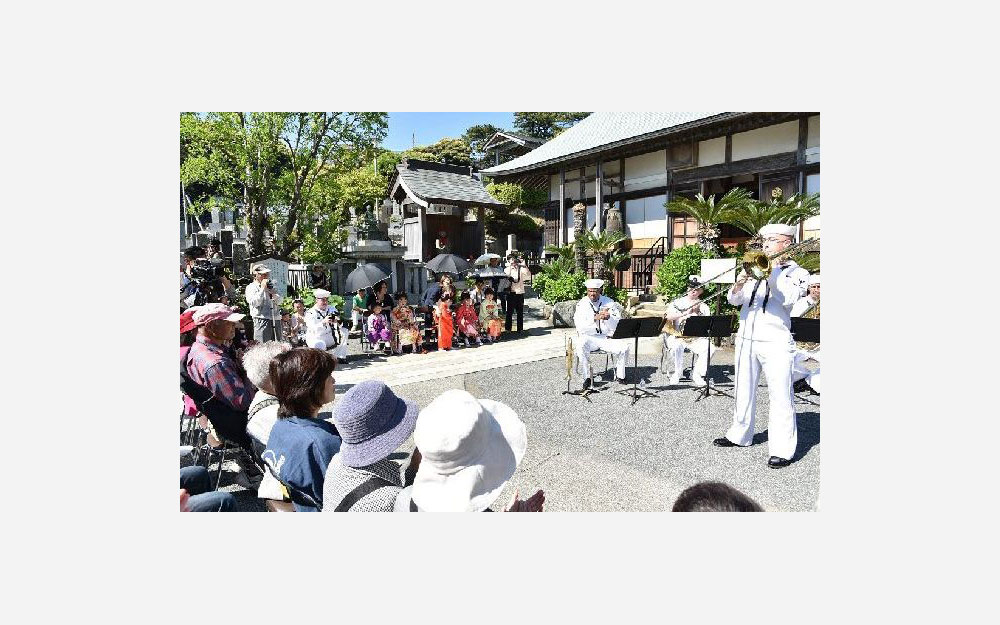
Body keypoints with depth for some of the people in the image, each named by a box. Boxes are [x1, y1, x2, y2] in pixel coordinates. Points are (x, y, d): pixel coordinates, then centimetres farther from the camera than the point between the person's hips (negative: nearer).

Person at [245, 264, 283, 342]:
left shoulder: (270, 286, 21)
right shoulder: (251, 287, 2)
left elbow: (279, 301, 16)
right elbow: (254, 303, -13)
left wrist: (273, 292, -3)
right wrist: (262, 289, -11)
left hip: (275, 320, 6)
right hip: (262, 320, -6)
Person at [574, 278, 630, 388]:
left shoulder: (609, 303, 0)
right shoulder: (582, 304, -4)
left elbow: (617, 326, -7)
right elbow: (580, 327, -16)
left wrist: (609, 318, -29)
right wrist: (595, 318, -30)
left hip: (607, 337, 2)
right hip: (589, 337, -2)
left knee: (624, 346, -22)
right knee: (581, 345, -33)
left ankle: (619, 374, 3)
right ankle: (587, 377, -17)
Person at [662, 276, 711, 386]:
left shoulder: (703, 306, 13)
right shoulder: (677, 303, 6)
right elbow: (668, 317, -12)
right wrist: (686, 313, -20)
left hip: (696, 338, 2)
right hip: (676, 336, -2)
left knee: (708, 347, -26)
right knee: (677, 346, -35)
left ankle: (697, 375, -8)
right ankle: (676, 374, -10)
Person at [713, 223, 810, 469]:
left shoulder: (797, 272, 2)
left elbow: (788, 298, -17)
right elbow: (733, 300, 7)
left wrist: (773, 271, -16)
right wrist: (740, 283, -13)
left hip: (775, 342, -5)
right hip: (746, 339, 5)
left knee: (780, 397, -5)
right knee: (744, 391, 15)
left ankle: (782, 449, 1)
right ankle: (740, 435, 28)